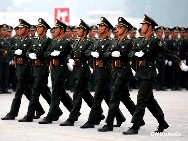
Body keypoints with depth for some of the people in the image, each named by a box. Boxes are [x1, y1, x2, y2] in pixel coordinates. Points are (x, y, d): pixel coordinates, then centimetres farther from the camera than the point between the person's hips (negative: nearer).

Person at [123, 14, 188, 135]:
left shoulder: (155, 41, -9)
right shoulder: (142, 42, 14)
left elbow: (168, 54, -10)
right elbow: (130, 53, 10)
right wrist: (136, 54, -12)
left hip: (149, 75, -8)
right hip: (141, 74, 8)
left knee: (141, 100, -9)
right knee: (150, 100, 15)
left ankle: (135, 127, -8)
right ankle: (163, 123, 25)